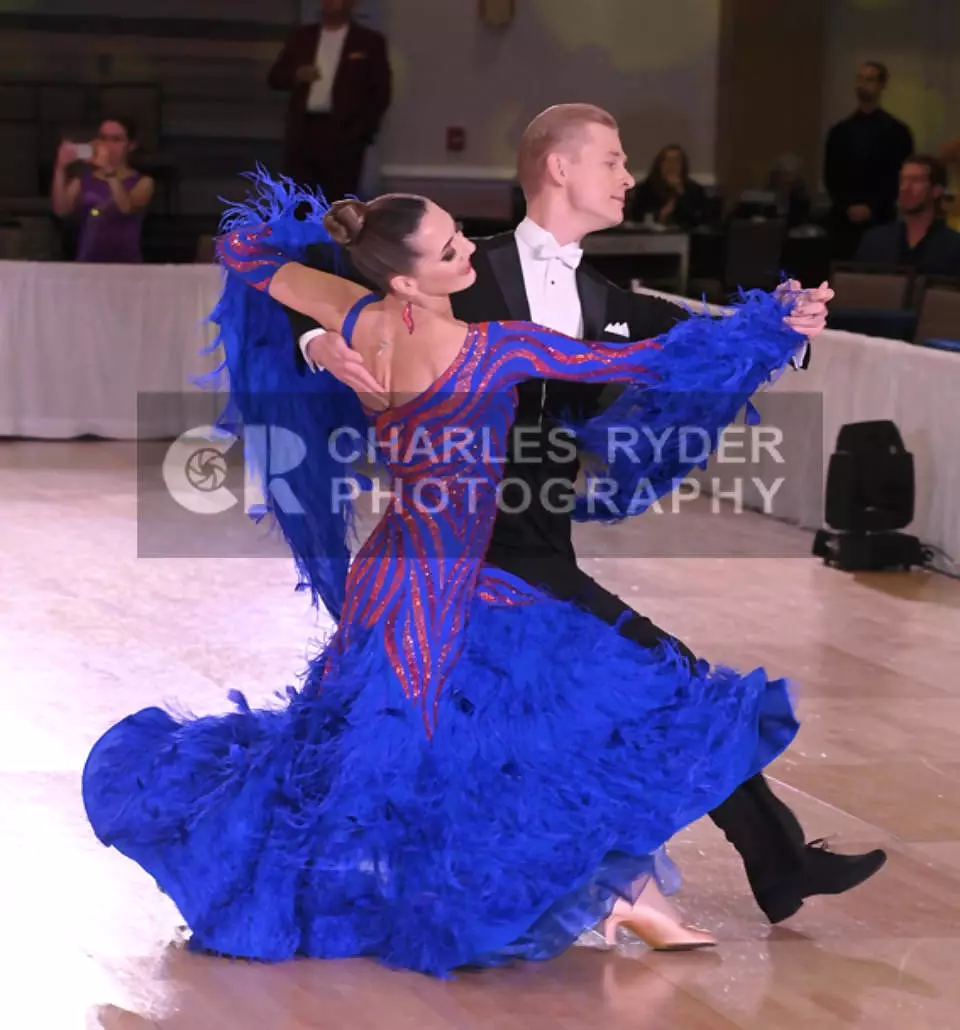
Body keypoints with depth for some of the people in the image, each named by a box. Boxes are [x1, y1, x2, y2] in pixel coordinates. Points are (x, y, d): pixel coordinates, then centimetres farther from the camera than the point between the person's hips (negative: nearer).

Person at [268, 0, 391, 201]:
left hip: (343, 135, -3)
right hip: (302, 132, 3)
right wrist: (296, 75, -8)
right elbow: (275, 77, 14)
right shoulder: (301, 36, 15)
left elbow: (381, 93, 1)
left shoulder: (369, 41, 4)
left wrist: (363, 132, -8)